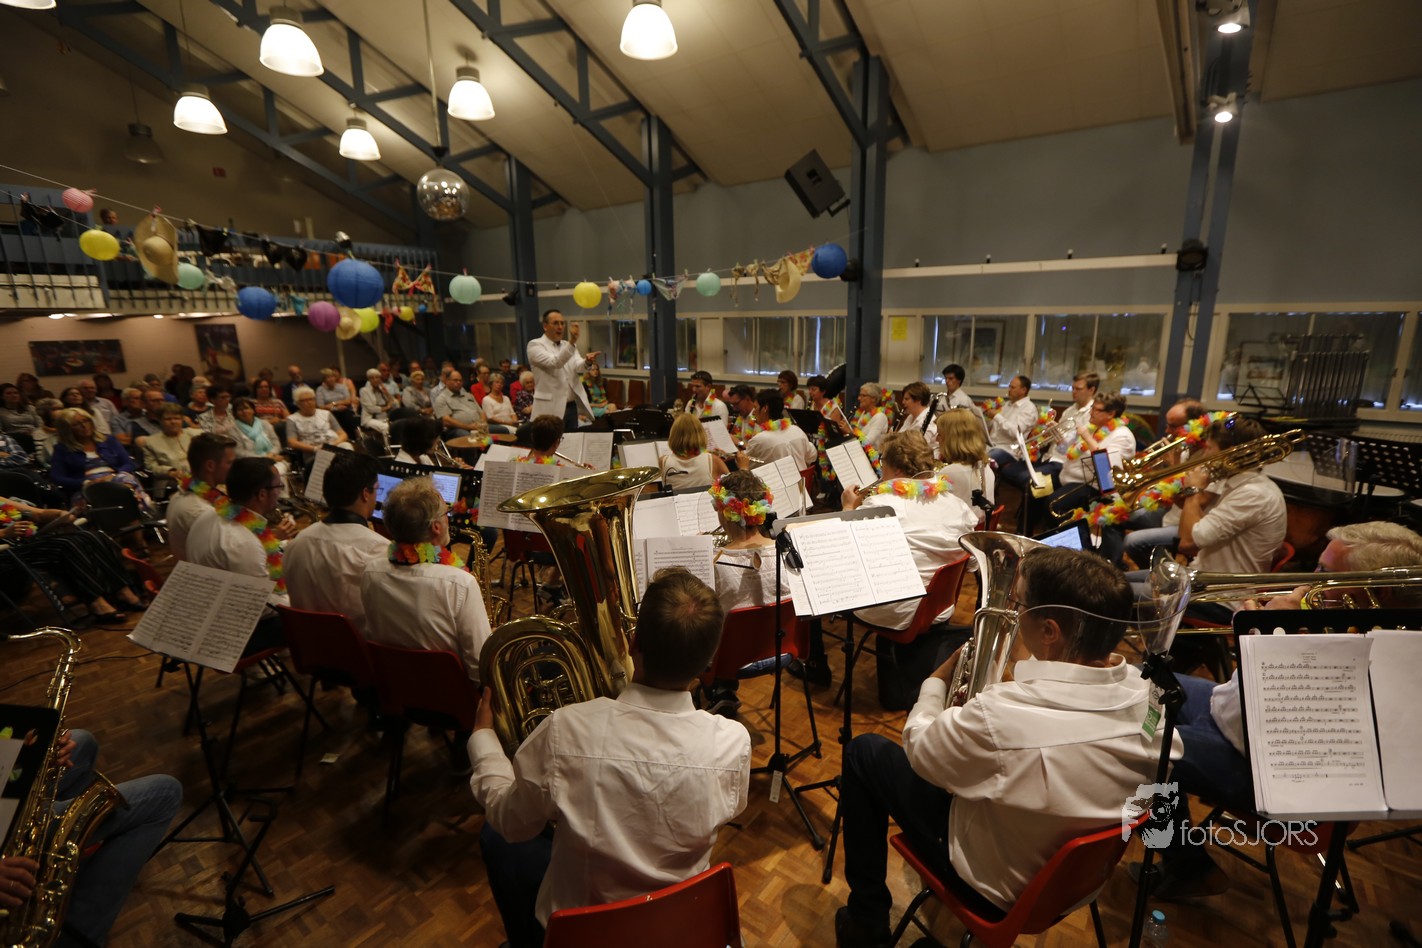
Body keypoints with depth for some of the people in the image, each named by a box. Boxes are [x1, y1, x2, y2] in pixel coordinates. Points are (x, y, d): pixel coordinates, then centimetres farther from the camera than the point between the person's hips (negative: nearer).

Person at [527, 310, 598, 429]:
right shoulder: (535, 345, -4)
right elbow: (554, 363, -22)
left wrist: (586, 360, -26)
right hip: (551, 408, -6)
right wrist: (572, 342, -35)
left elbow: (578, 368, -3)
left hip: (572, 406, 6)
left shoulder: (568, 346, 15)